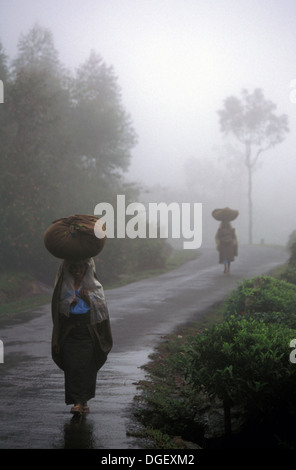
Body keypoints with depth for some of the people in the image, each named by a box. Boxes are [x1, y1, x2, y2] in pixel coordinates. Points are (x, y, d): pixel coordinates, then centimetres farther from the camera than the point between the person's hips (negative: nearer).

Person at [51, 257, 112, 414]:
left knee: (88, 365, -4)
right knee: (72, 365, -8)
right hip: (70, 331, 0)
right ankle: (76, 401, -6)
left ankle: (84, 400, 8)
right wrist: (70, 302, -13)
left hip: (88, 330, 0)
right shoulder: (64, 285, 9)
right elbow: (58, 306, 6)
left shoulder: (94, 285, 9)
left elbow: (101, 306, 2)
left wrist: (89, 298, -14)